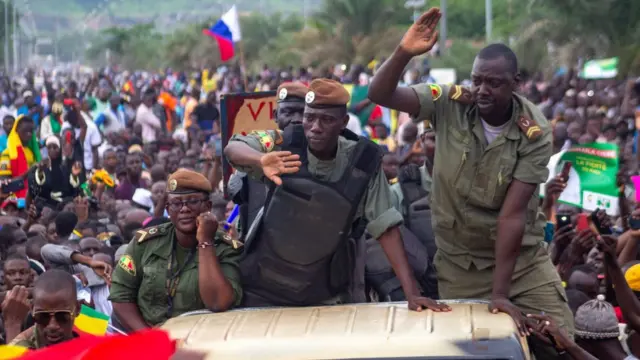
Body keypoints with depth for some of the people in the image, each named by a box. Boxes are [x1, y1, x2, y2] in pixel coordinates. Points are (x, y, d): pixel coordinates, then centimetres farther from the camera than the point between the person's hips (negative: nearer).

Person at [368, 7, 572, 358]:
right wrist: (404, 52, -39)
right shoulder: (449, 104, -13)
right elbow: (380, 95, -20)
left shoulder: (535, 132, -17)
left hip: (523, 257, 0)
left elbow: (512, 214, -22)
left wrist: (500, 292, -24)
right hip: (458, 261, 1)